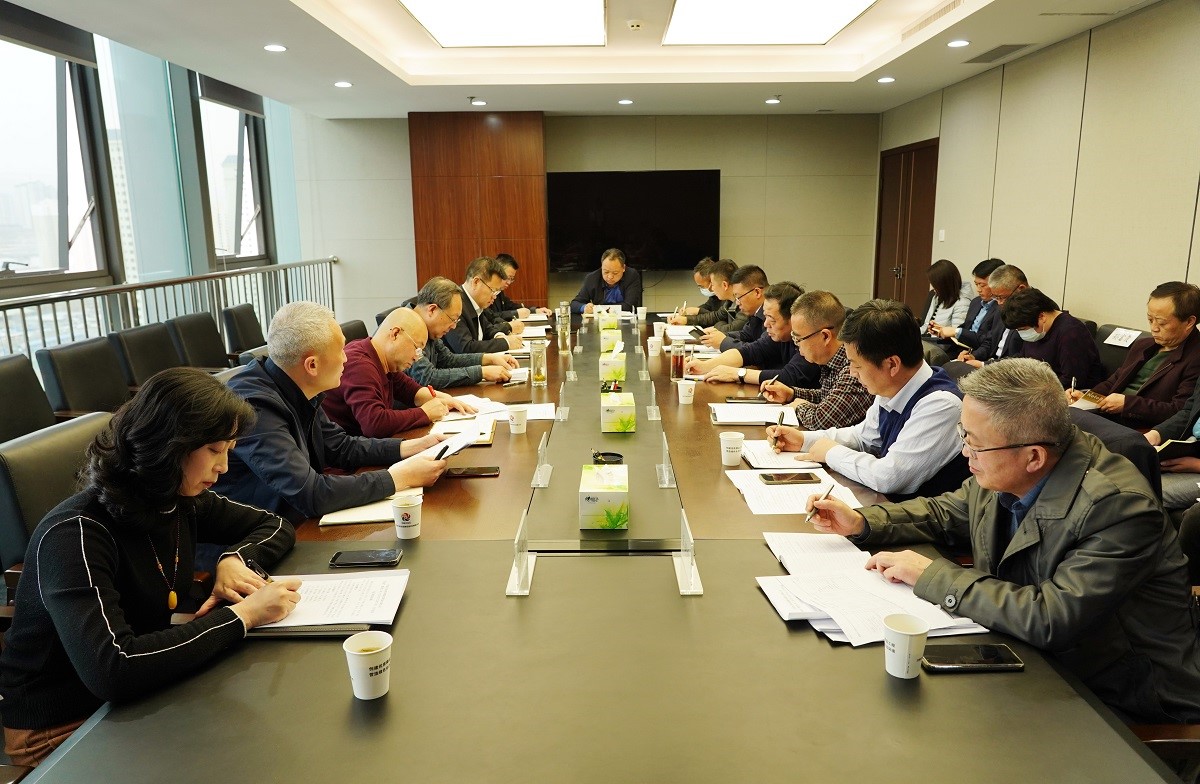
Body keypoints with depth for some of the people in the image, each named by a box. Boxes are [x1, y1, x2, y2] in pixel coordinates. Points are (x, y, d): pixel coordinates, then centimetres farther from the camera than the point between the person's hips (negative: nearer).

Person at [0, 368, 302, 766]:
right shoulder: (75, 535, -27)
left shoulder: (181, 501, -5)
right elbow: (112, 670, -39)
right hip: (60, 730, -6)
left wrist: (235, 557, -12)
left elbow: (274, 525, 9)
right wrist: (242, 615, -33)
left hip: (141, 695, 6)